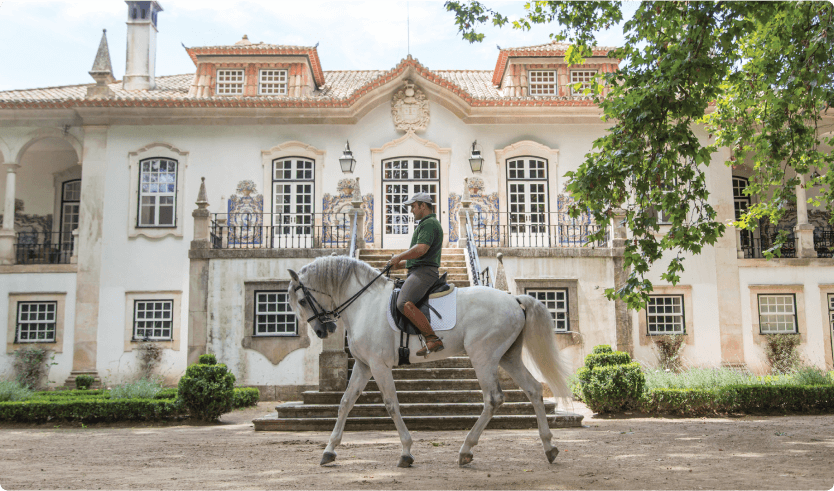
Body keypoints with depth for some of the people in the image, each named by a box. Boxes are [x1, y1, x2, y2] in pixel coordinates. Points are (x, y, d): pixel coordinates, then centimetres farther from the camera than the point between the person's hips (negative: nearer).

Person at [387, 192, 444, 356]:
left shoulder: (429, 223, -8)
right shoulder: (424, 224, 27)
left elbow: (421, 249, -23)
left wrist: (399, 257, -10)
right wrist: (401, 264, 22)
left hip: (423, 271, -12)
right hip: (418, 271, 12)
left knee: (403, 303, -30)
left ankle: (433, 339, -33)